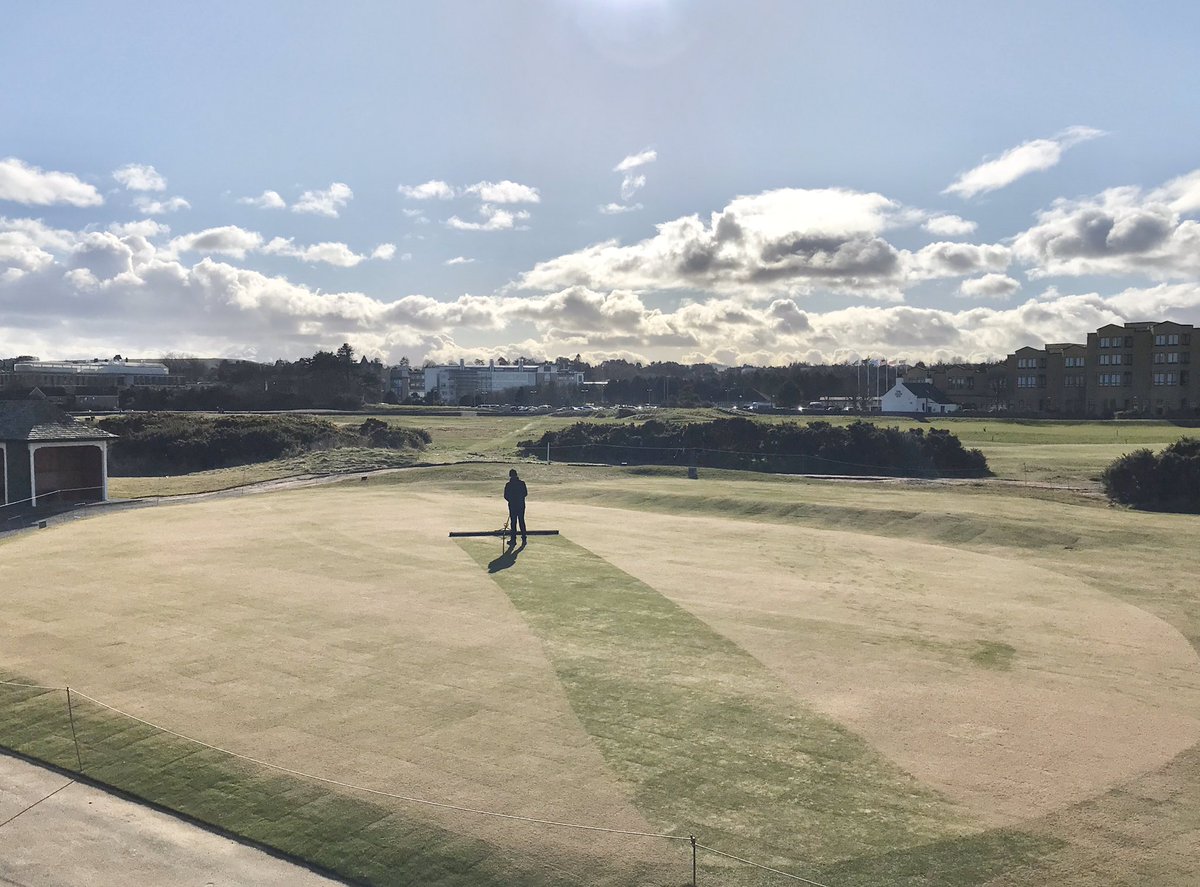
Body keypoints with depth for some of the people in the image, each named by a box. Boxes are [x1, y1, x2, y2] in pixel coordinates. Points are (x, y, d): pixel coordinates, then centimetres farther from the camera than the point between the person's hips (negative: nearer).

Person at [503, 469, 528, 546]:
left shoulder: (508, 484, -10)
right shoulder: (522, 483, -4)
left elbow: (506, 496, -5)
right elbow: (526, 493, 3)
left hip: (512, 505, -3)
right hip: (521, 505, 3)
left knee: (513, 522, 3)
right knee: (522, 521, 13)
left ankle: (513, 539, 3)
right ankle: (524, 538, 17)